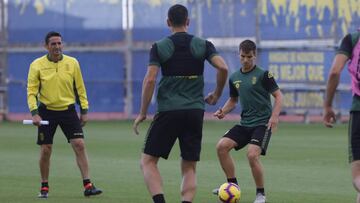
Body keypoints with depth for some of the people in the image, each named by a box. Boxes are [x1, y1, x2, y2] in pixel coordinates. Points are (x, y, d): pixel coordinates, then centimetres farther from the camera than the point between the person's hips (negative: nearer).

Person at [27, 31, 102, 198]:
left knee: (79, 145, -9)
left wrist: (84, 111, 5)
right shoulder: (37, 65, -4)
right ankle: (44, 187, 17)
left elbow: (80, 88, 8)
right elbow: (31, 91, -3)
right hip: (46, 111, -1)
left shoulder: (72, 63, 1)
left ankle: (87, 185, -7)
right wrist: (34, 113, -15)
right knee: (45, 150, 1)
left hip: (68, 109, 1)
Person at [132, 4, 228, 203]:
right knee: (189, 168, 11)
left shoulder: (159, 47, 0)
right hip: (195, 112, 3)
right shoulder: (203, 45, 5)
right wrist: (216, 94, 10)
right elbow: (223, 68, -7)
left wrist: (142, 112, -2)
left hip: (168, 111, -2)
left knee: (148, 161, 6)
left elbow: (150, 79, -8)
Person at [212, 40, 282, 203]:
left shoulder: (263, 74, -8)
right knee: (221, 146, -9)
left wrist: (274, 116, -21)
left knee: (252, 154, -23)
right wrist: (223, 111, 3)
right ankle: (233, 185, 5)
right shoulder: (234, 78, 9)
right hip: (245, 123, 6)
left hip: (262, 123, -6)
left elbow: (278, 95, -7)